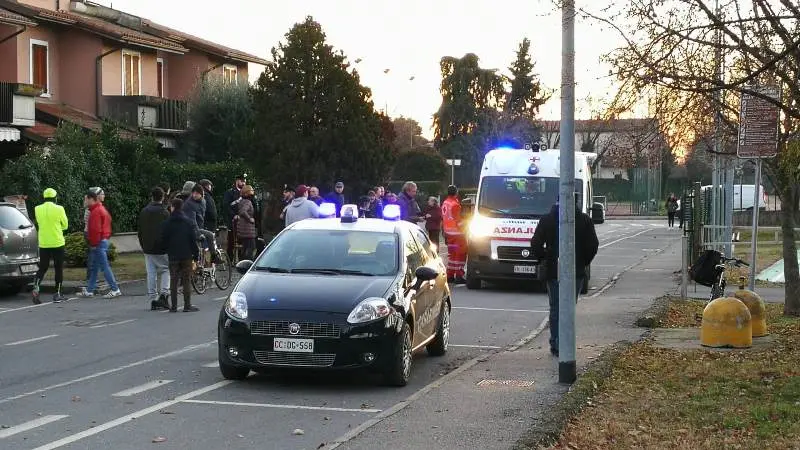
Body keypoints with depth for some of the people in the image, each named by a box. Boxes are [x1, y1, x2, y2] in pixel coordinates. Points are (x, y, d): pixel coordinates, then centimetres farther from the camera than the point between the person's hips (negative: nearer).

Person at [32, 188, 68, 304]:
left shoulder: (37, 209, 0)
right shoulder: (59, 209, -10)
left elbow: (40, 223, 12)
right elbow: (65, 225, 1)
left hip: (43, 244, 3)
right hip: (57, 243, -3)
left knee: (42, 268, 12)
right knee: (59, 269, 8)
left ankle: (36, 287, -10)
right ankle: (57, 294, 9)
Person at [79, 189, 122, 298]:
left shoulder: (96, 211, -17)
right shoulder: (102, 209, 15)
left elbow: (96, 230, -22)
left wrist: (94, 244, -17)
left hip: (98, 243, -11)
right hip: (104, 240, 11)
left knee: (104, 267, -7)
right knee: (94, 267, 14)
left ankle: (115, 290, -5)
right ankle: (89, 290, 19)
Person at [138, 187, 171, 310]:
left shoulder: (144, 212, 7)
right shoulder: (164, 212, -10)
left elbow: (139, 231, 13)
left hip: (147, 249, 5)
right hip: (162, 249, -5)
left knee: (151, 273, 7)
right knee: (166, 269, 6)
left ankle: (153, 298, 7)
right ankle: (163, 294, -9)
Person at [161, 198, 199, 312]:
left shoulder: (167, 223, -2)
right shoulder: (188, 222, -2)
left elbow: (163, 240, 0)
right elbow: (193, 240, -2)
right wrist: (196, 255, 2)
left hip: (173, 256, 0)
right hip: (186, 256, 0)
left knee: (173, 281, 6)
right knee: (186, 280, 3)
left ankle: (173, 306, 5)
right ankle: (187, 305, 1)